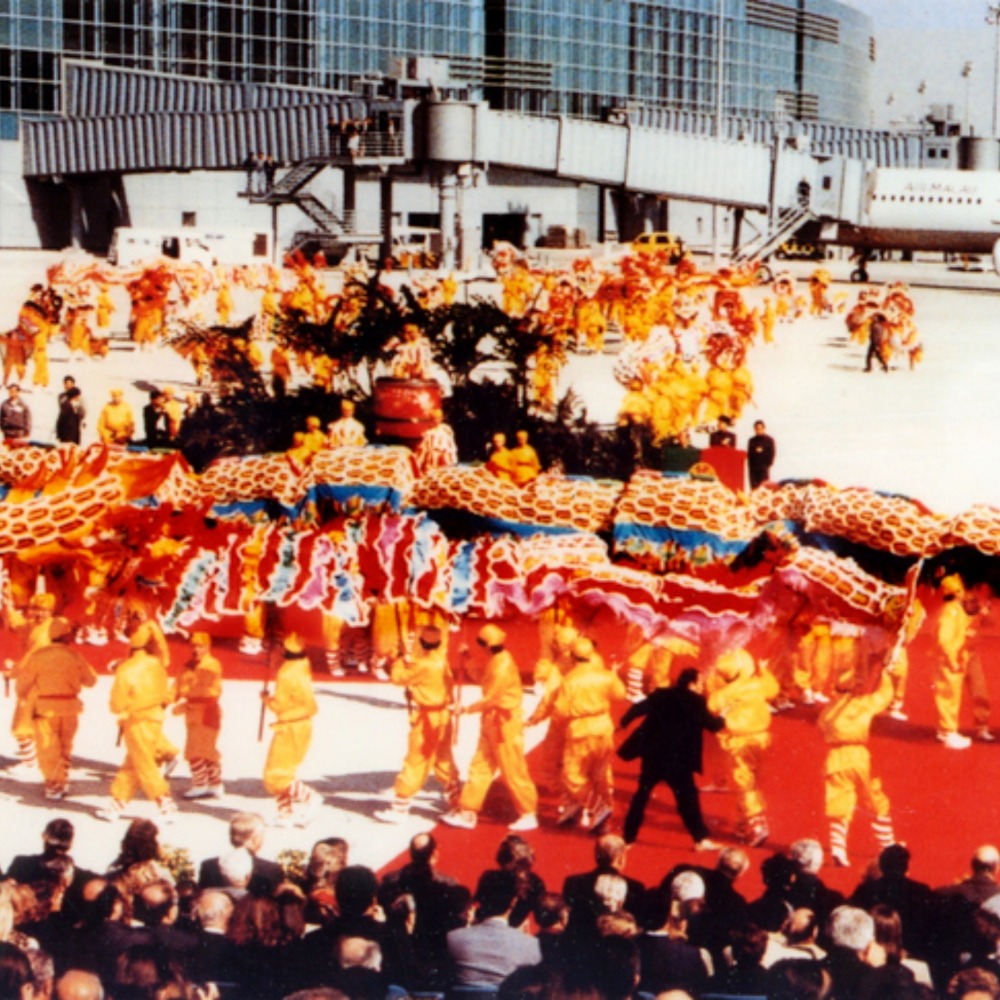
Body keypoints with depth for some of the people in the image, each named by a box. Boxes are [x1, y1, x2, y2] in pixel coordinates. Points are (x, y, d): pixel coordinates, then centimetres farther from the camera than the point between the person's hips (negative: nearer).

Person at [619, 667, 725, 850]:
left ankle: (629, 837, 18)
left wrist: (623, 723, 12)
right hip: (678, 760, -4)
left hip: (652, 755, 4)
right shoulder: (696, 702, -5)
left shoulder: (661, 695, 4)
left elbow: (638, 708, -1)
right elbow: (712, 724, 4)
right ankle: (700, 839, 8)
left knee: (642, 795, 14)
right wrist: (722, 719, 24)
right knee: (687, 797, 6)